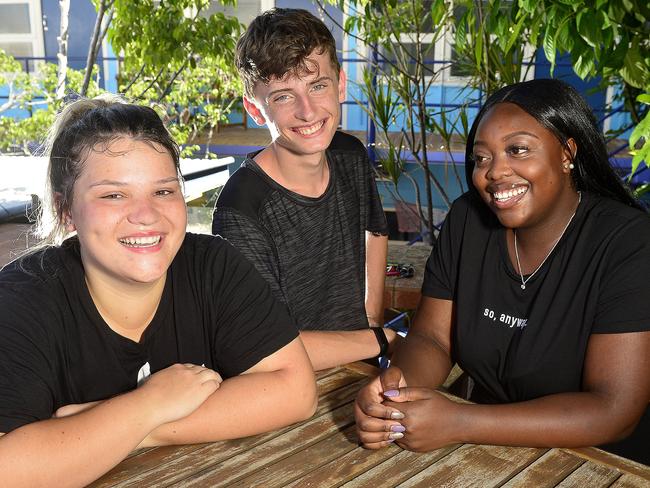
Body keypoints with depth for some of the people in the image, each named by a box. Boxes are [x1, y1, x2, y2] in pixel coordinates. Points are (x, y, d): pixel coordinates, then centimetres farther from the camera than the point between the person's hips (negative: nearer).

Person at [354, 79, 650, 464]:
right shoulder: (467, 220, -4)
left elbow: (615, 411, -22)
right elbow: (432, 339, -2)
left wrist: (459, 424, -29)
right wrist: (398, 383, -25)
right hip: (489, 453, 4)